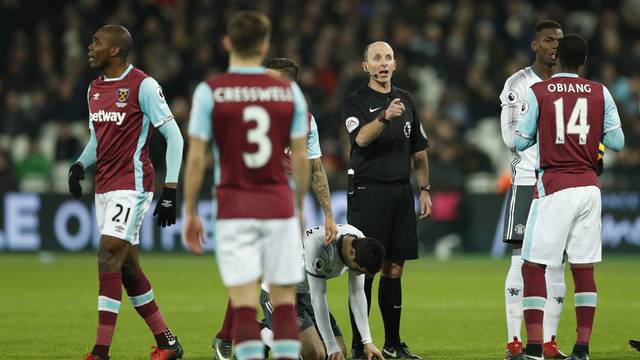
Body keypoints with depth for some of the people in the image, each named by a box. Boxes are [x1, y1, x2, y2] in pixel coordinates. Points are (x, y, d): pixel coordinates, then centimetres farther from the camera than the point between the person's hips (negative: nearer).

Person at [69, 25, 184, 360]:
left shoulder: (143, 85, -10)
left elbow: (174, 136, -9)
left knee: (109, 256, -16)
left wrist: (170, 190, -13)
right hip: (104, 187, 8)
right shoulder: (94, 88, 13)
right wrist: (80, 165, 4)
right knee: (126, 265, 10)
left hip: (132, 185, -8)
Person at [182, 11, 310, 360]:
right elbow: (301, 159, 4)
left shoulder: (209, 92, -4)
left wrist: (189, 213, 4)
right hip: (280, 207, 1)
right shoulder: (289, 91, 2)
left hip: (234, 209, -1)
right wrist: (301, 209, 15)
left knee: (244, 305, -3)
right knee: (285, 301, 7)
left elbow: (196, 158, -5)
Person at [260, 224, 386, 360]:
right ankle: (268, 335, 2)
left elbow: (357, 294, -2)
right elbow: (318, 298, -30)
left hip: (305, 294, 8)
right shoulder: (321, 247, -35)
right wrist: (332, 347, -28)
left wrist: (367, 342, -6)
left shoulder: (361, 243, -11)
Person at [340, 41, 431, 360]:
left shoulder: (406, 101, 16)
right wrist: (384, 116, -35)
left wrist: (424, 190, 13)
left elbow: (418, 151, 20)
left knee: (394, 268, 7)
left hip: (400, 192, 5)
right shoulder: (355, 102, -1)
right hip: (367, 191, -5)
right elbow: (361, 138, -19)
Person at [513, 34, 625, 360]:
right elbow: (617, 142, 5)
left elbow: (520, 142, 2)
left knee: (533, 267, 1)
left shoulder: (537, 92, -2)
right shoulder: (600, 93, 5)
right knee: (584, 268, 7)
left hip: (554, 188, -3)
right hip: (589, 187, 3)